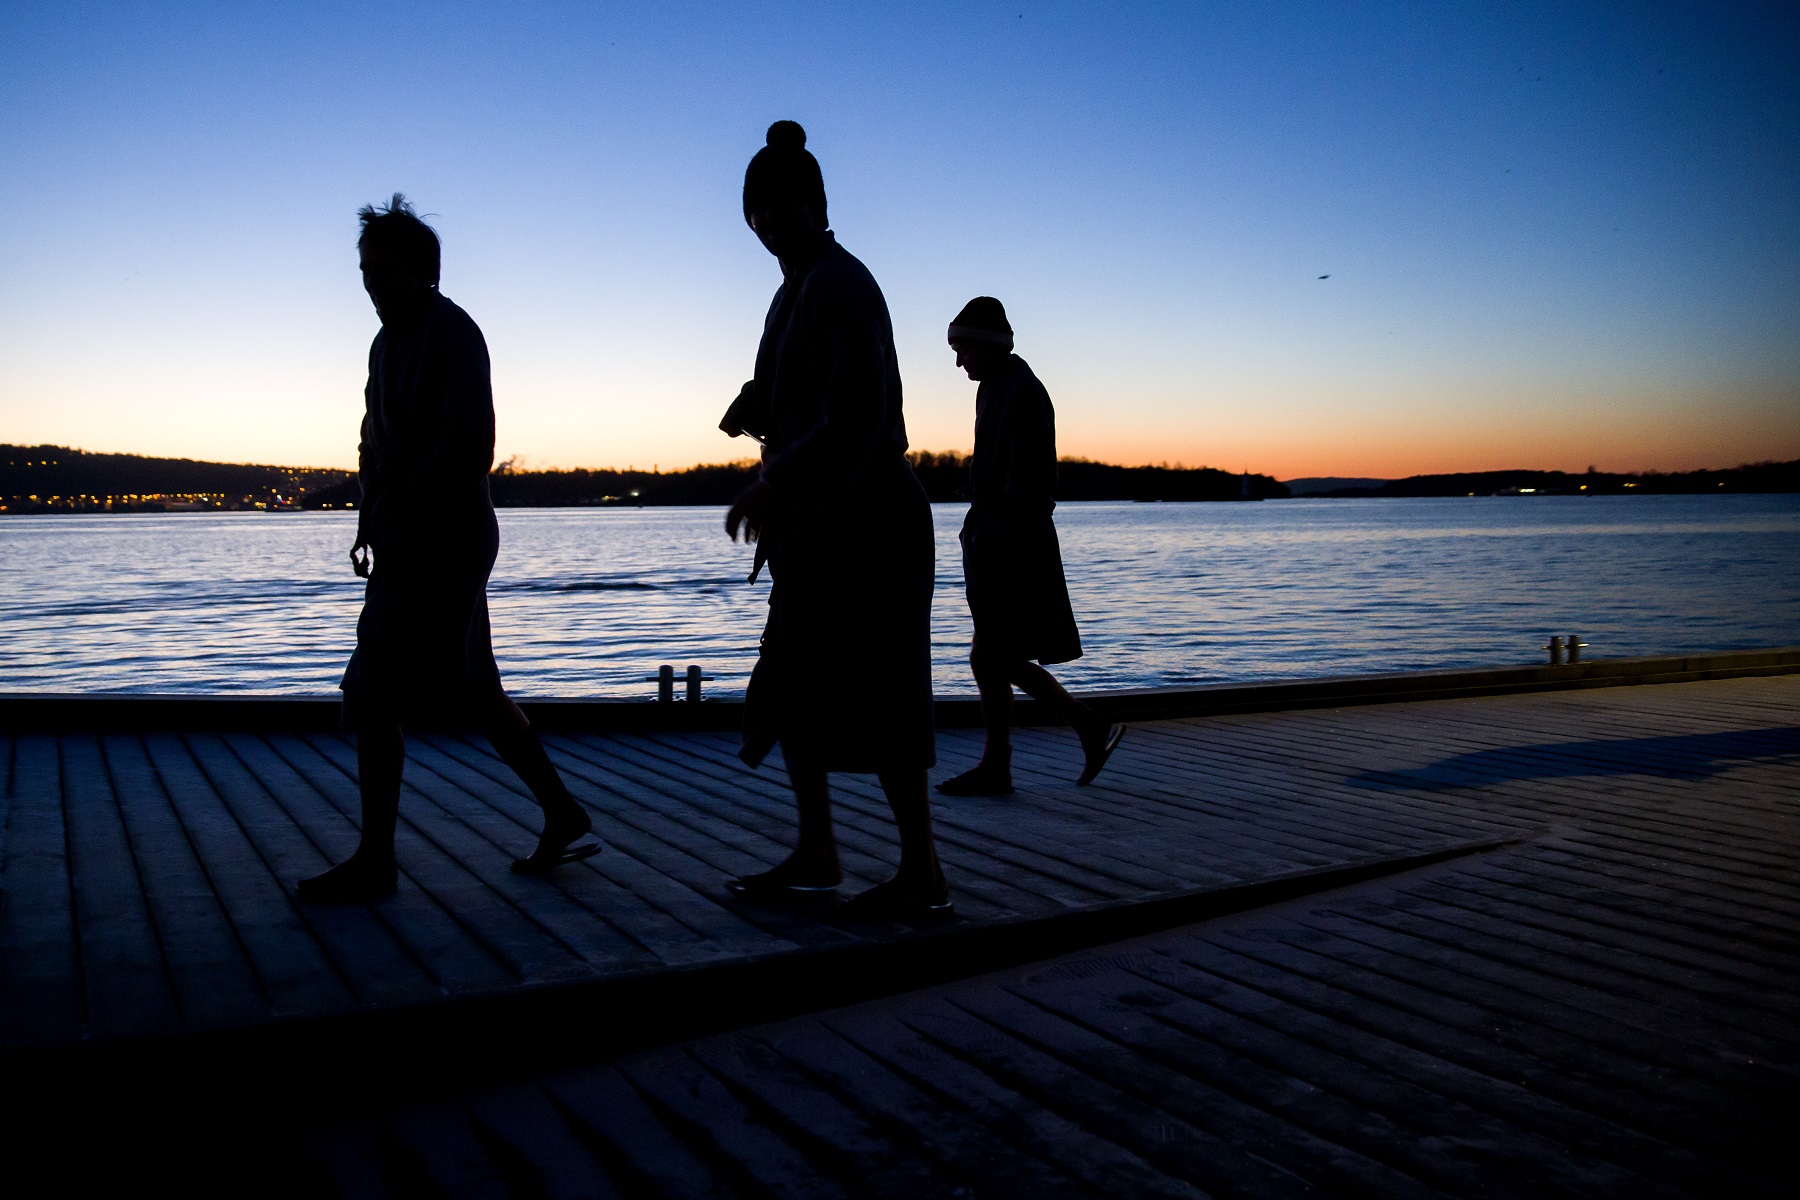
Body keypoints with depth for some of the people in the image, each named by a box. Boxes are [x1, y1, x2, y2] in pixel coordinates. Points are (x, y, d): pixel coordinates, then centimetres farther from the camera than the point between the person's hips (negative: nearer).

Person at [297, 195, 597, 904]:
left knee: (374, 698, -8)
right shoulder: (387, 342, 19)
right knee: (471, 692, 12)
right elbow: (375, 441, 26)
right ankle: (564, 818, 20)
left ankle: (374, 862, 1)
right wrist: (369, 521, 15)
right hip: (404, 545, 10)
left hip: (440, 544, -10)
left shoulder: (452, 334, -9)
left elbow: (468, 444, -19)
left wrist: (402, 518, -19)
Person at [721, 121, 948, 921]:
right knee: (789, 688, 11)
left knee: (875, 695, -6)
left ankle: (923, 875, 3)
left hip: (864, 520, -10)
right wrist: (751, 407, 4)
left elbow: (857, 418, -23)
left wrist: (772, 485, -24)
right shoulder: (795, 289, 16)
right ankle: (816, 854, 21)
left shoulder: (841, 286, -13)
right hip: (815, 524, 10)